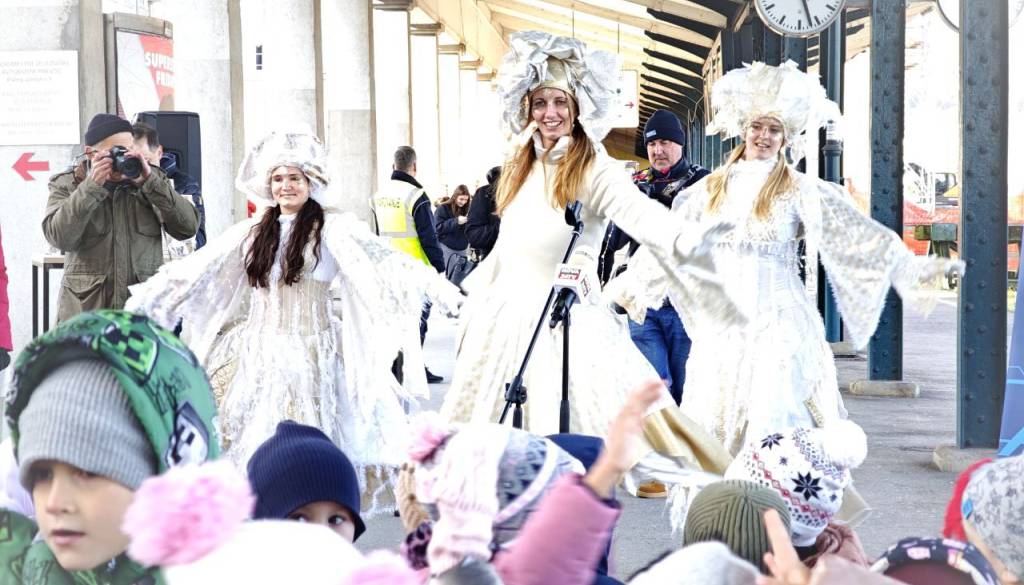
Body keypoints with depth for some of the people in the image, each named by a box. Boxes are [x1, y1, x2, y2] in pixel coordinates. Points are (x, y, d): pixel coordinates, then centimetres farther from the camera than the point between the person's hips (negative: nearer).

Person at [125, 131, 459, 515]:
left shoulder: (332, 229, -3)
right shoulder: (252, 232, 11)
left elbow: (378, 257, -15)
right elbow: (196, 270, 15)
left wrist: (428, 282, -30)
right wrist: (147, 297, 16)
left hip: (312, 354, -4)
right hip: (260, 354, 4)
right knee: (257, 445, 2)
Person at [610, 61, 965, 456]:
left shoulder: (800, 191, -1)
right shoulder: (712, 188, 10)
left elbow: (856, 233, -7)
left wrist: (910, 266, -17)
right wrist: (628, 287, 23)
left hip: (777, 323, -4)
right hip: (720, 326, 4)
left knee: (772, 425, -11)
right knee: (714, 425, 3)